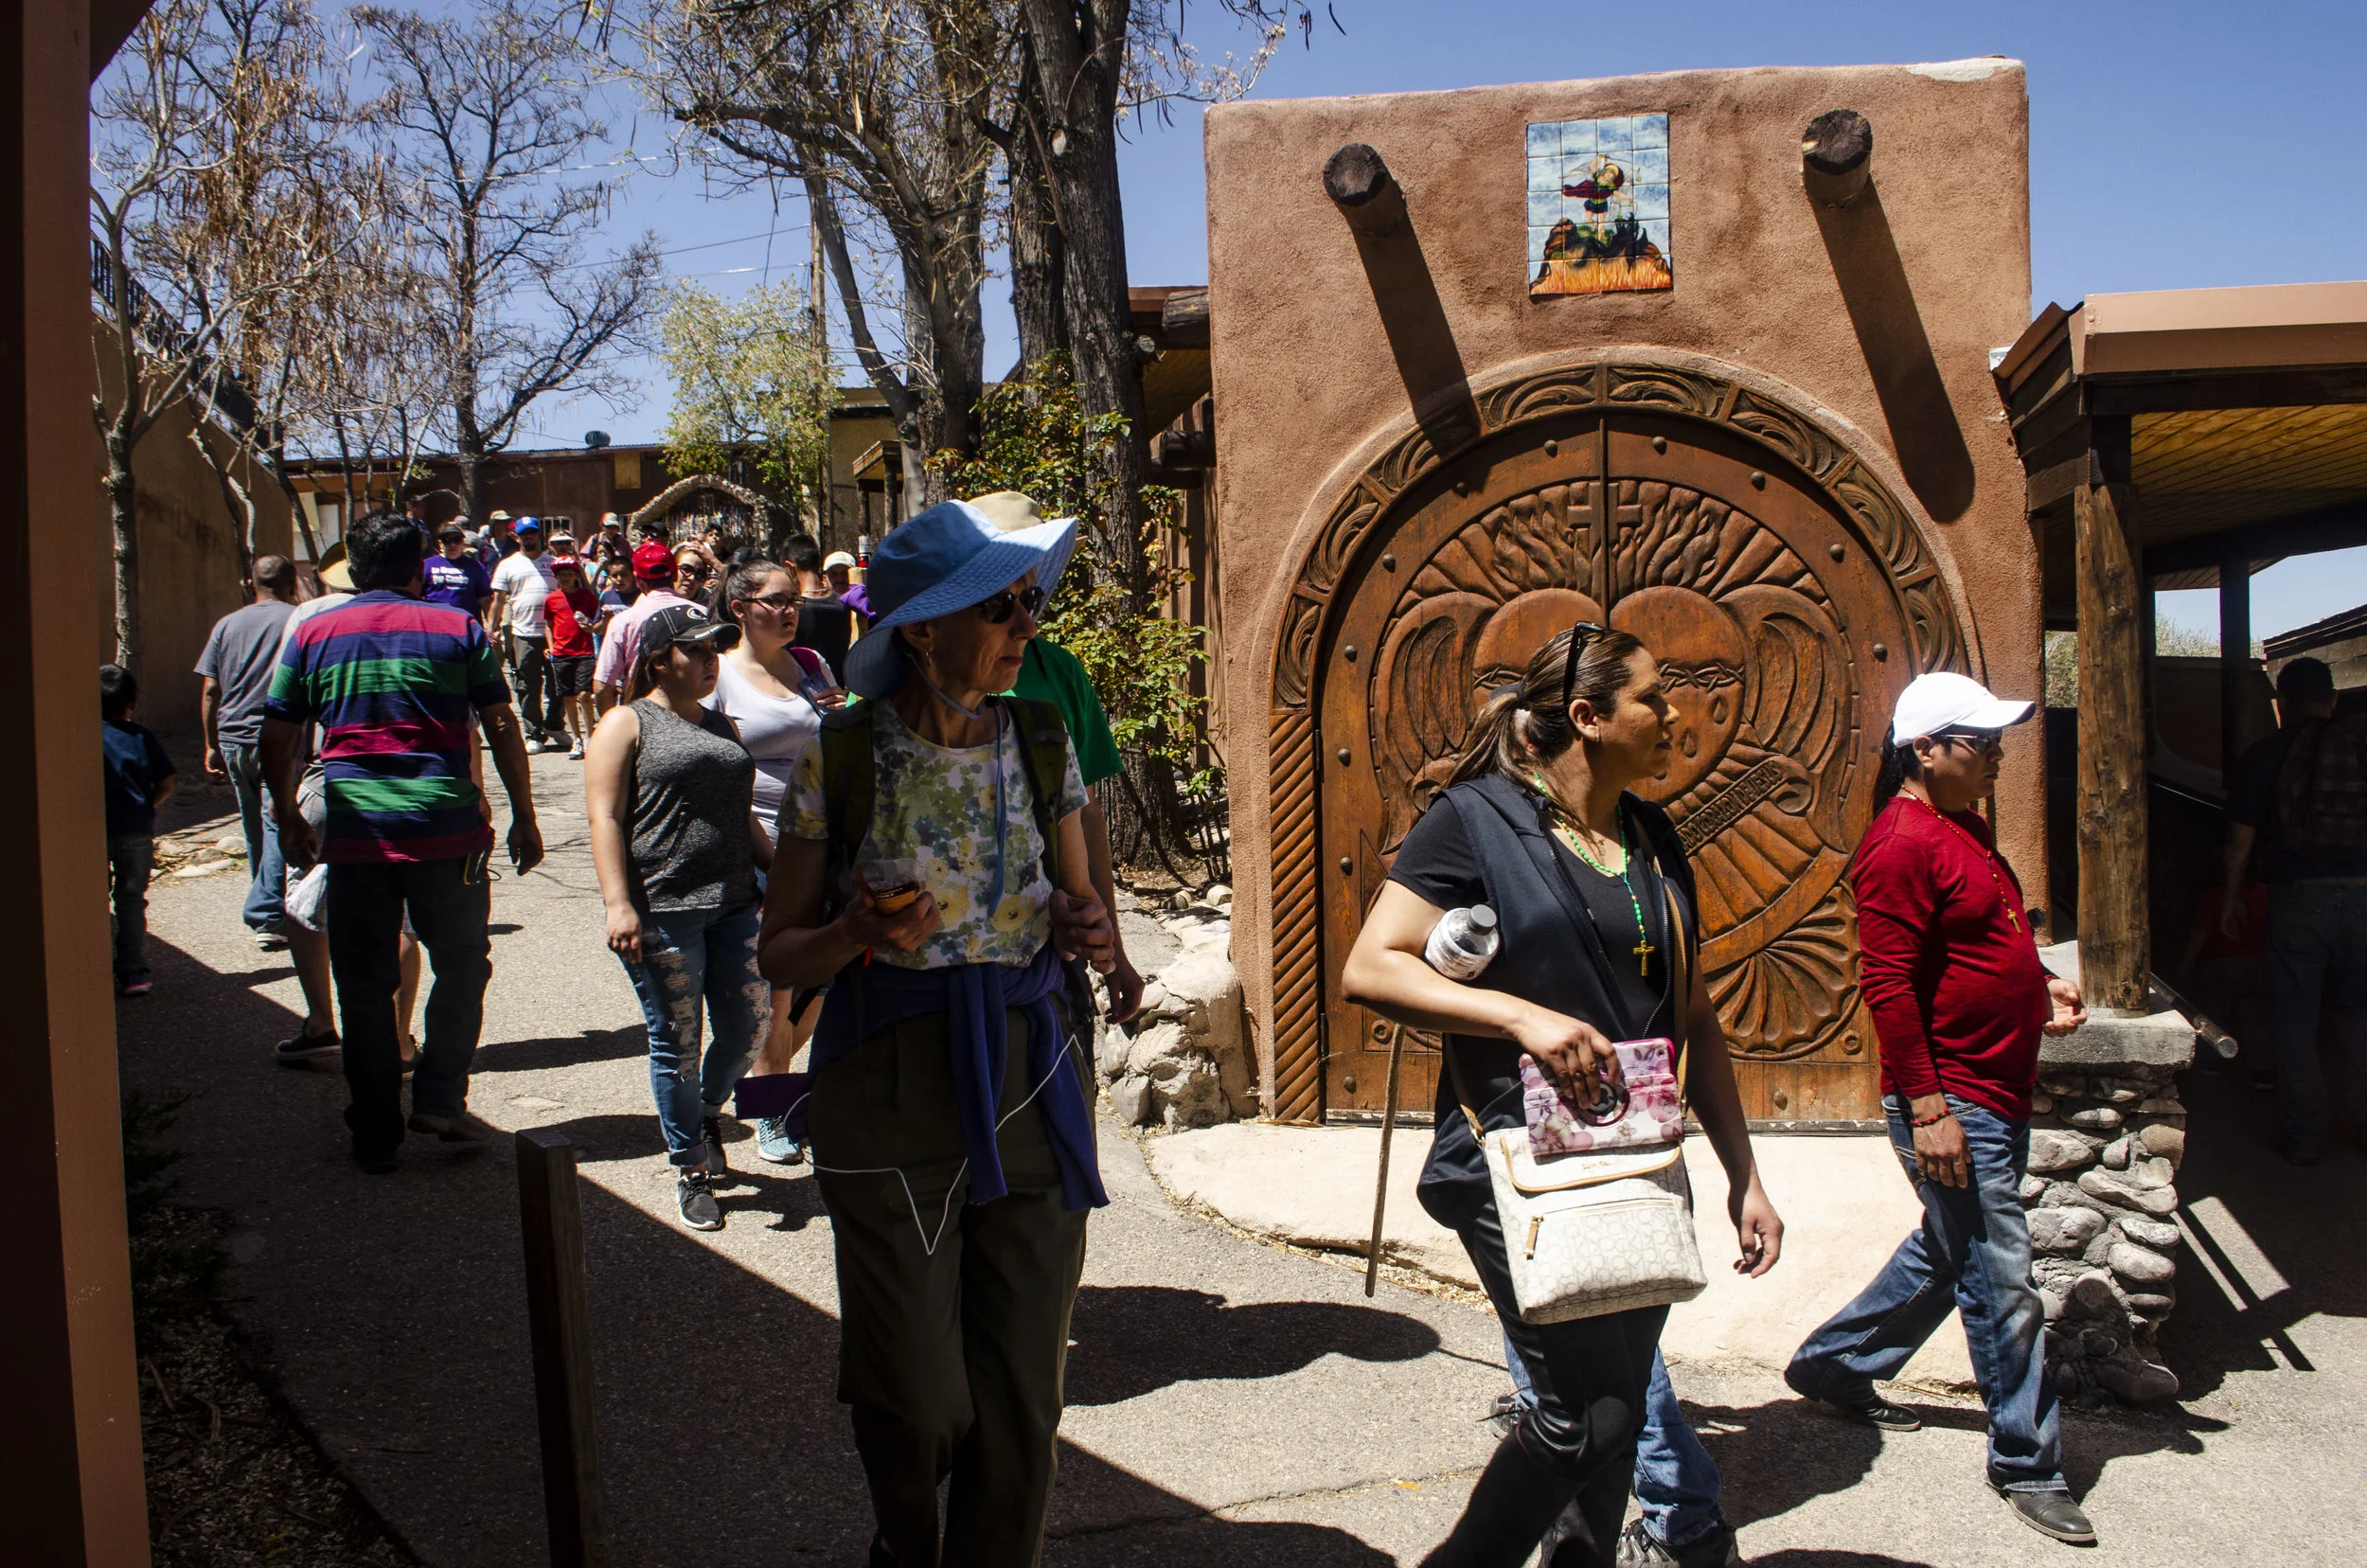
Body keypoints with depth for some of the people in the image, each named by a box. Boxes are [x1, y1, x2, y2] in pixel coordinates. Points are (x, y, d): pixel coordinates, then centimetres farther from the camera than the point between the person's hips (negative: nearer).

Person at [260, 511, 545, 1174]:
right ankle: (439, 1099, 10)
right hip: (448, 830, -1)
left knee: (364, 988, 10)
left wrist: (289, 820, 21)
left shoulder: (312, 635, 6)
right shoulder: (457, 629, 2)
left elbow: (278, 740, 8)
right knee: (462, 968, 17)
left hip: (355, 837, 1)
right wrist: (524, 818, 7)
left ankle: (376, 1137, 15)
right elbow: (502, 728, 1)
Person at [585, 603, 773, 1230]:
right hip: (662, 912, -6)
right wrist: (618, 903, -17)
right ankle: (692, 1171, 15)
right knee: (677, 1043, 1)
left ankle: (707, 1112, 35)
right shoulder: (626, 723, 0)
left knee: (747, 1028, 5)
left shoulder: (720, 725, 20)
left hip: (734, 903, 6)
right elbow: (604, 815, -8)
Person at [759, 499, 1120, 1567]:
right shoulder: (842, 761, -8)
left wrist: (1088, 930, -9)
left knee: (1023, 1390, 7)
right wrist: (860, 934, -21)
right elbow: (781, 953, -1)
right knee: (916, 1398, 5)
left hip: (1033, 1083, 3)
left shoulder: (1042, 745, 2)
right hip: (894, 1090, -3)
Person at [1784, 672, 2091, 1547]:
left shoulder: (1961, 828, 14)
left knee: (1947, 1255, 22)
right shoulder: (1902, 842, -18)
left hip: (1998, 1097, 10)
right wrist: (1926, 1106, -23)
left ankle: (1834, 1366, 36)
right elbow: (1887, 984, -22)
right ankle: (2026, 1464, 14)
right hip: (1951, 1105, -10)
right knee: (2002, 1288, -1)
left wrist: (2040, 987, 10)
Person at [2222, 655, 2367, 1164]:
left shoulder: (2264, 756, -4)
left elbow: (2241, 840, -2)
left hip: (2298, 895, -3)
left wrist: (2233, 898, 10)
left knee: (2296, 1021, 5)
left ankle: (2303, 1137, 9)